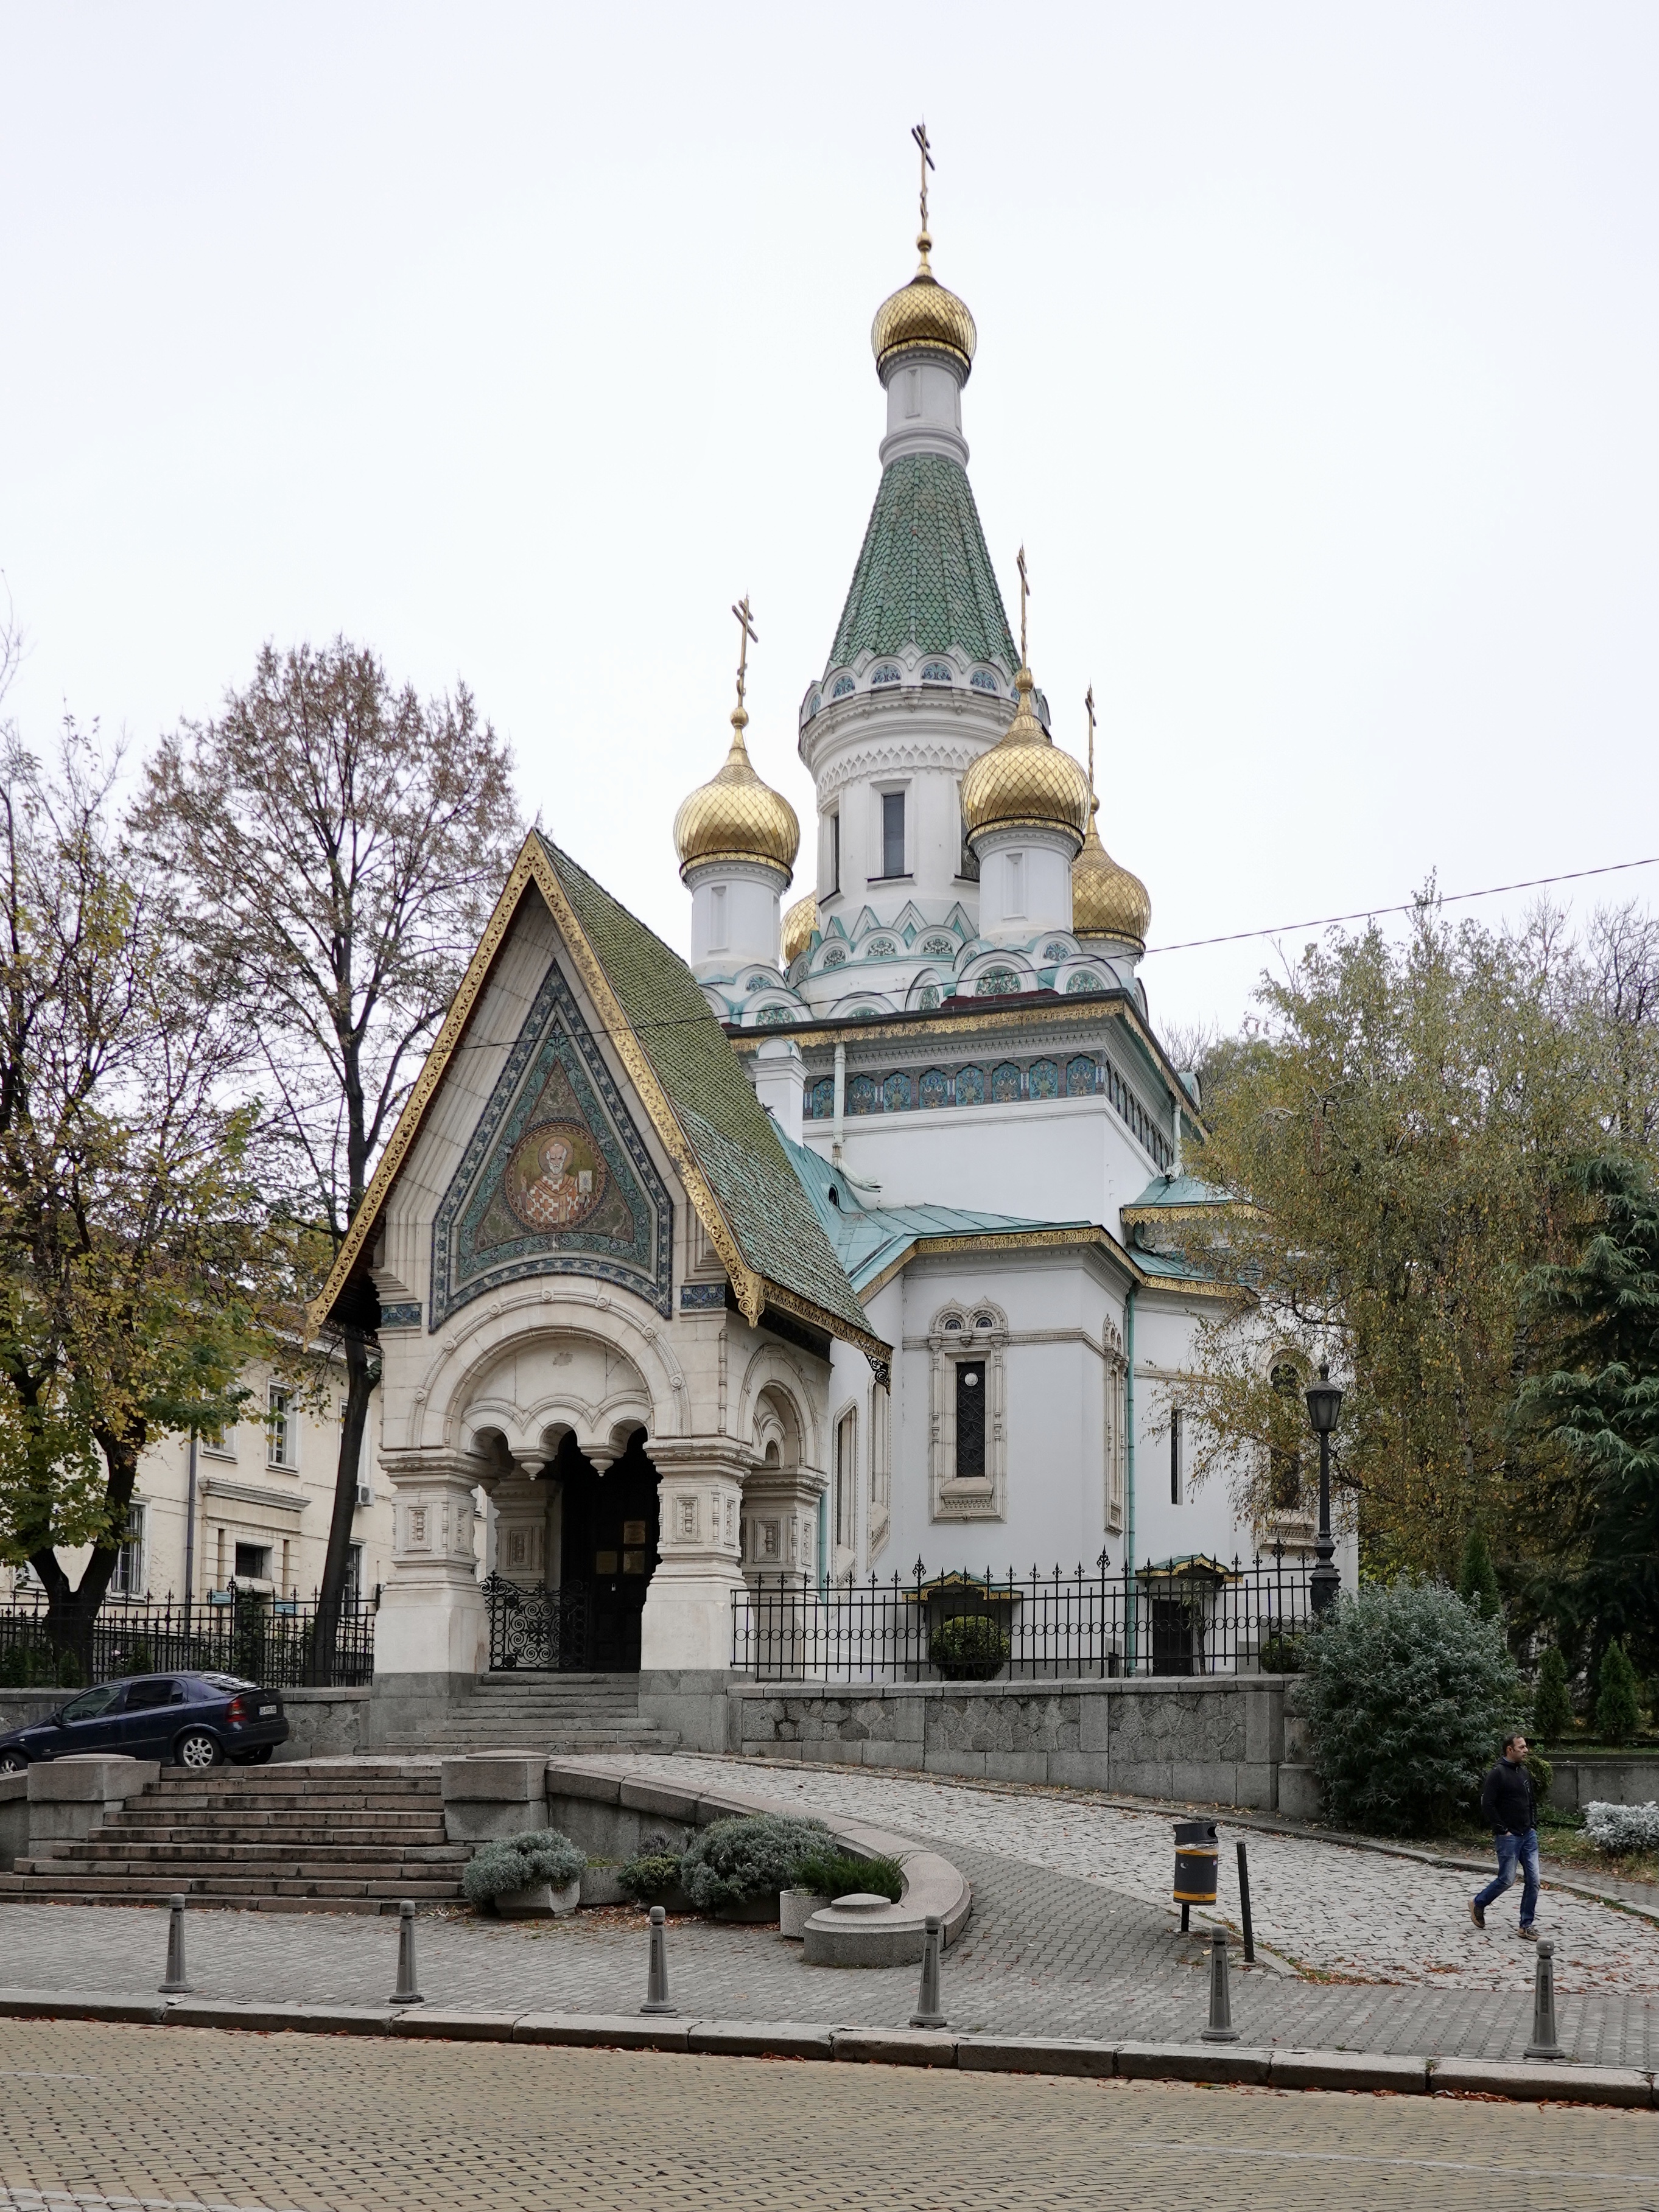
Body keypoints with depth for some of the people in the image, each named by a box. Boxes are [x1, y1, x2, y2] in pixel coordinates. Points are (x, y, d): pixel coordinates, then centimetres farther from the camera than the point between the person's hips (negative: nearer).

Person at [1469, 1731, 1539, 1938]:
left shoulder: (1524, 1773, 13)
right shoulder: (1498, 1774, -13)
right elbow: (1487, 1805, -17)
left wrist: (1533, 1825, 12)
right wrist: (1502, 1830, -15)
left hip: (1528, 1835, 7)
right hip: (1509, 1837, -7)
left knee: (1533, 1879, 1)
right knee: (1507, 1879, -4)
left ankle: (1527, 1925, 10)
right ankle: (1478, 1903, 21)